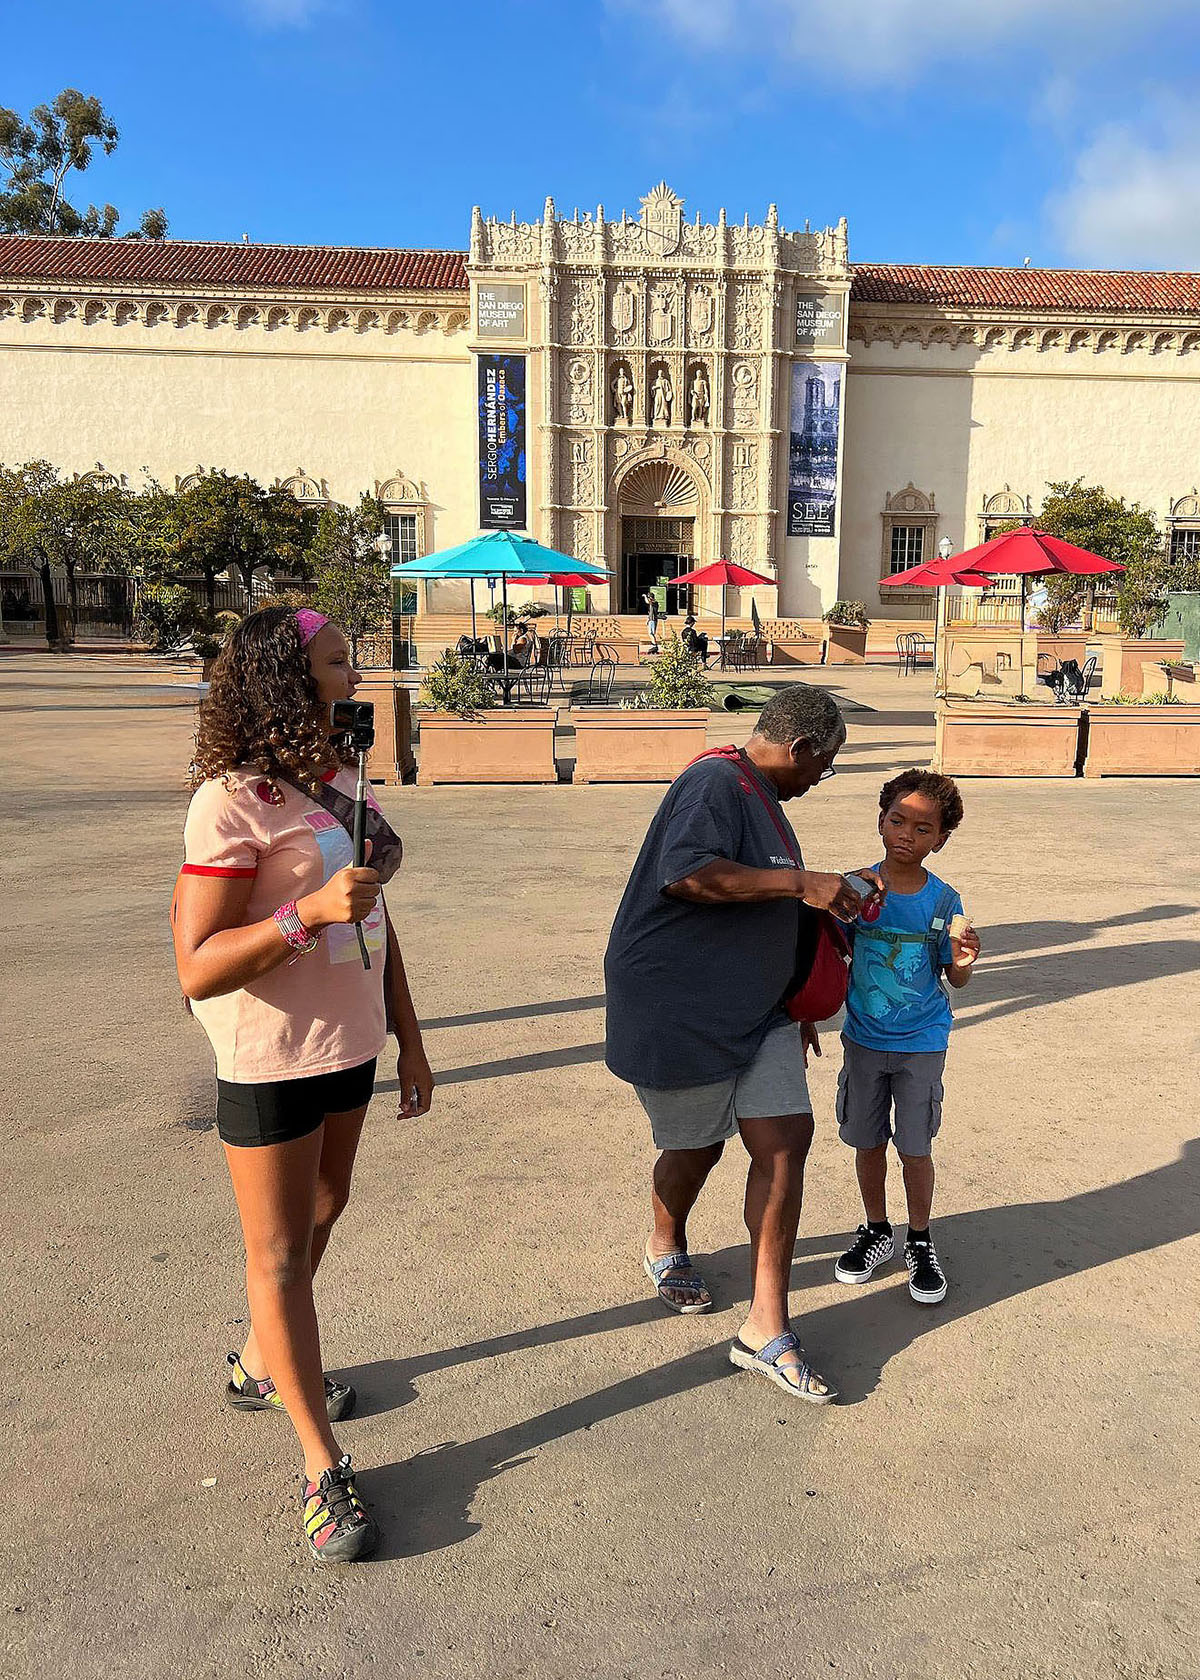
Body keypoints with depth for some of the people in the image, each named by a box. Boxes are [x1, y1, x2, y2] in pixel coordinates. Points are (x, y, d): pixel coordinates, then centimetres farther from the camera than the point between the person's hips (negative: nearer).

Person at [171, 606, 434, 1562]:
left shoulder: (342, 779, 2)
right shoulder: (234, 801, -21)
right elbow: (198, 968, -23)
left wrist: (410, 1040, 12)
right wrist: (312, 910, -35)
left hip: (349, 1044, 8)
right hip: (270, 1060, -8)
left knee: (324, 1208, 23)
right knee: (280, 1253, 8)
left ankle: (262, 1365, 48)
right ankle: (324, 1468, 22)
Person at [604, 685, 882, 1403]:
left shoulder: (762, 800, 16)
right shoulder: (716, 784, -15)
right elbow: (686, 874, -32)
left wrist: (796, 1008, 27)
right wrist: (802, 882, -28)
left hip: (754, 1013, 9)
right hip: (678, 1013, -9)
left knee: (786, 1140, -1)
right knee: (697, 1148, 10)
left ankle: (767, 1329, 7)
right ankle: (666, 1249, 44)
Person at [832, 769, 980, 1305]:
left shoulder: (944, 902, -10)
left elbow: (956, 978, -4)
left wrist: (963, 960, -23)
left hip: (921, 1045, -1)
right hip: (863, 1040, 1)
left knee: (915, 1149, 7)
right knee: (868, 1142, 13)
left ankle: (920, 1242, 29)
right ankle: (876, 1231, 34)